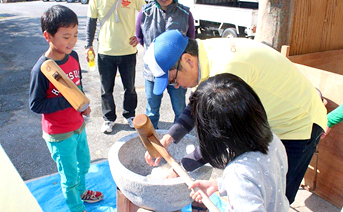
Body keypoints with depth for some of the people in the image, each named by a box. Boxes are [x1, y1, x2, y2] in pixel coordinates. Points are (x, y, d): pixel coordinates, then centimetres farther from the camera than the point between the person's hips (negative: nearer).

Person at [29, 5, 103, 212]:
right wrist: (69, 101, -27)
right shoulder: (41, 69, -26)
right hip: (59, 135, -6)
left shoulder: (73, 56, -6)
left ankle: (81, 191, 55)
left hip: (79, 125, 7)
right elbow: (36, 105, -20)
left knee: (84, 164, 27)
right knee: (70, 174, 13)